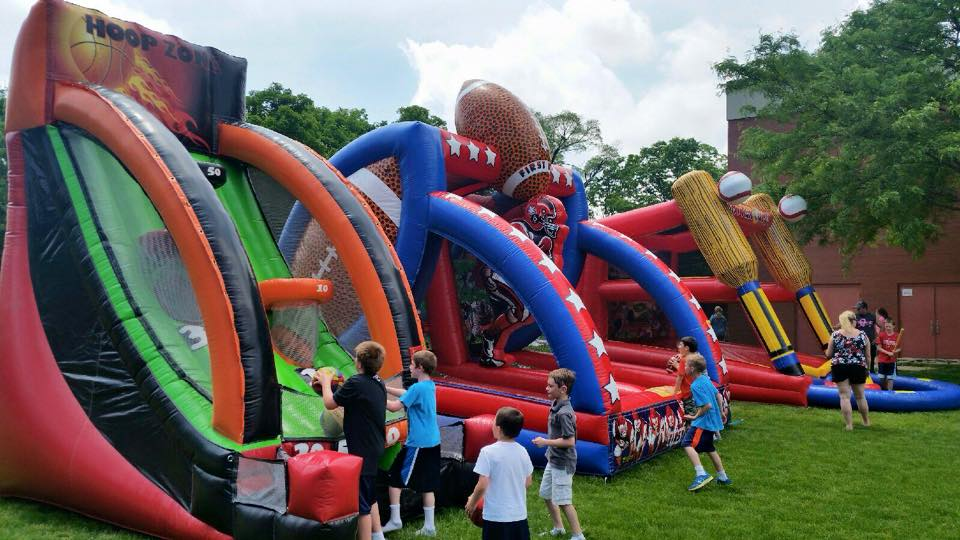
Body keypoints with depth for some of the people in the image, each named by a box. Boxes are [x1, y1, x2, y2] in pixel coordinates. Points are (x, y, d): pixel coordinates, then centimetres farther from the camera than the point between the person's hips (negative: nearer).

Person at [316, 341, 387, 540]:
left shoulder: (356, 383, -20)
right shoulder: (378, 383, 6)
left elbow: (330, 403, -10)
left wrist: (326, 381, 6)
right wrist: (341, 386, 16)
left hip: (362, 450, -9)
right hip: (374, 448, 9)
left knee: (362, 502, -2)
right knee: (370, 497, 23)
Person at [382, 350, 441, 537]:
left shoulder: (418, 388, -17)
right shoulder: (430, 386, 10)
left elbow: (395, 406, -19)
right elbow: (407, 394, 22)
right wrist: (385, 388, 19)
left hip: (418, 443, -8)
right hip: (432, 441, 8)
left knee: (395, 478, 4)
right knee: (427, 485, 12)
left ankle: (395, 520, 8)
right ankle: (429, 526, 14)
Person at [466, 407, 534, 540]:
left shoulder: (488, 452, -16)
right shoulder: (522, 451, 1)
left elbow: (482, 485, -16)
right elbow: (528, 482, 11)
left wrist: (472, 502, 2)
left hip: (496, 516, -5)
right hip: (519, 515, 5)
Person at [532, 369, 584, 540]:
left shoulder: (564, 413, -26)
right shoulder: (556, 405, 2)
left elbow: (569, 441, -28)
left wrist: (545, 442, -21)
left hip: (562, 463, -10)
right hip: (553, 459, 10)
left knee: (563, 501, -2)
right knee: (546, 494, 21)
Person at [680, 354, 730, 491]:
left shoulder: (695, 385, -21)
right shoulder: (706, 379, 6)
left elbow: (707, 405, -25)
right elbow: (718, 396, 16)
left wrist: (695, 417, -14)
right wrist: (719, 414, 26)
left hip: (704, 422, -10)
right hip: (713, 421, 10)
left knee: (688, 444, -16)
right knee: (709, 448, 24)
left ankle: (701, 474, -26)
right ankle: (723, 477, 35)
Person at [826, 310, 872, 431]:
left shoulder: (835, 335, -1)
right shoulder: (863, 335, 1)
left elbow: (828, 354, 2)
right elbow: (868, 356, 4)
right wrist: (866, 368, 19)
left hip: (839, 367, -1)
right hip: (858, 368, 2)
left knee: (844, 396, 1)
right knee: (860, 396, 18)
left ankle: (849, 424, -1)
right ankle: (866, 421, 33)